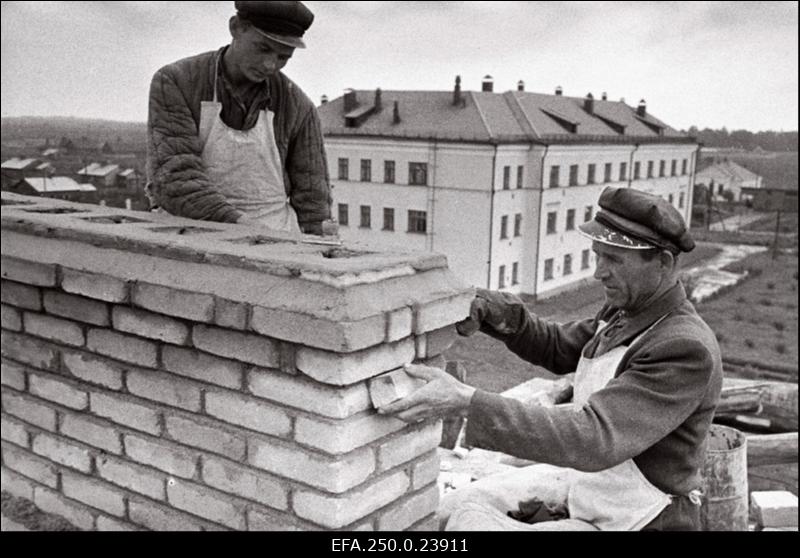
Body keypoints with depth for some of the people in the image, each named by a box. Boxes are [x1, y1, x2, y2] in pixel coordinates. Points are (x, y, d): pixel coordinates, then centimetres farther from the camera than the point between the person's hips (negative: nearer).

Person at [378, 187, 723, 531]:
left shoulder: (687, 351, -28)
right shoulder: (630, 310, 0)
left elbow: (593, 439, -37)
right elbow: (560, 350, 13)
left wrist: (466, 402, -43)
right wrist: (501, 312, -9)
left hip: (629, 524, -8)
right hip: (585, 480, 8)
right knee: (452, 513, 0)